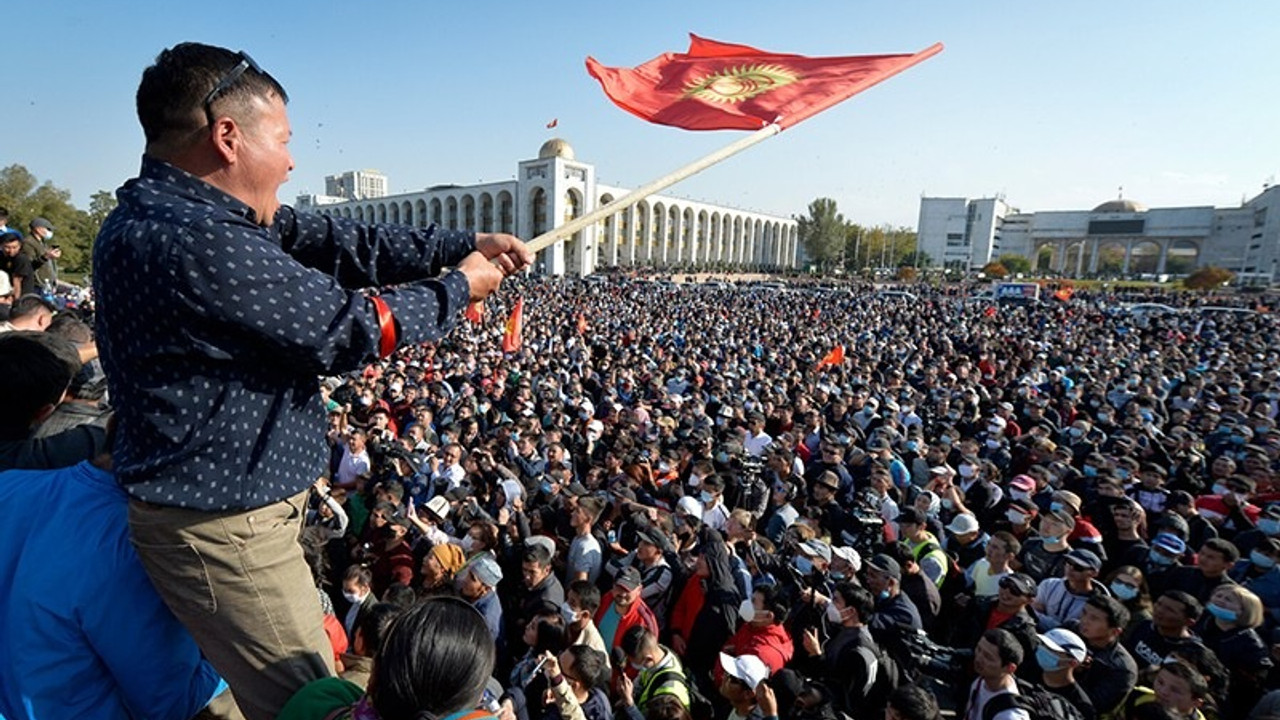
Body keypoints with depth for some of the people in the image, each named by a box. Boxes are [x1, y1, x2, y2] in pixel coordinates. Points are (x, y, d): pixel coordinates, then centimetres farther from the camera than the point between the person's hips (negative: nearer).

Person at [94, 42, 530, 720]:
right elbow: (347, 329, -22)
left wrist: (466, 245, -1)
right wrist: (459, 288, -7)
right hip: (224, 529, -10)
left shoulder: (170, 213, 5)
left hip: (219, 508, 10)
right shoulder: (196, 240, -27)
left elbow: (336, 241, 2)